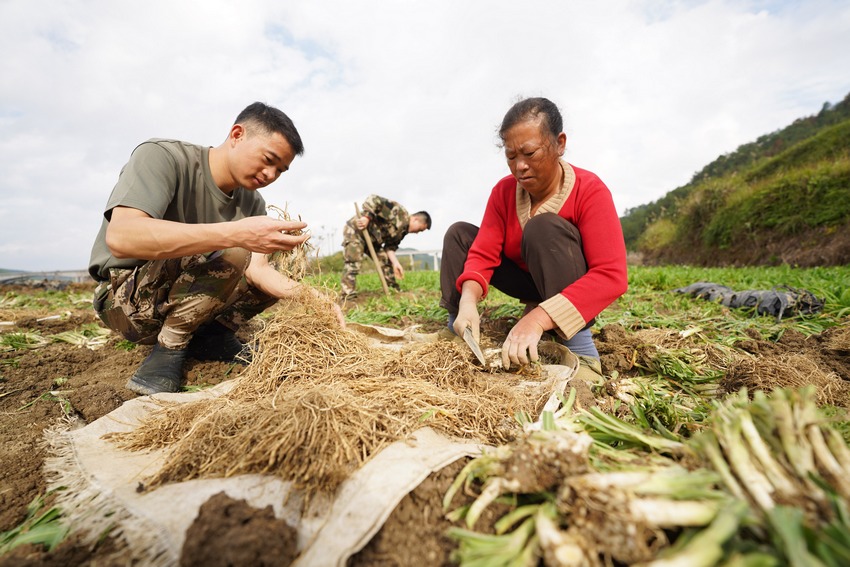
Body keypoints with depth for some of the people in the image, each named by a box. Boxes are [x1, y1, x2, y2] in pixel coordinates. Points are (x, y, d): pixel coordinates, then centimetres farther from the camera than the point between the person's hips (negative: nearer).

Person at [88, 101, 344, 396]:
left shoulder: (252, 203, -2)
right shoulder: (160, 156, -18)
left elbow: (257, 269, -11)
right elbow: (120, 237, -34)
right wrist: (235, 234, -45)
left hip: (187, 302, 6)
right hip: (125, 298, -6)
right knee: (229, 254, -31)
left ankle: (209, 336, -3)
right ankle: (170, 347, -14)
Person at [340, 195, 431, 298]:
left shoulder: (403, 230, 7)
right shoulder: (399, 211, -21)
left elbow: (390, 246, 6)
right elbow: (373, 199, -27)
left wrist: (396, 263, -8)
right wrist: (366, 216, -38)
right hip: (355, 230, -10)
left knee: (385, 260, 11)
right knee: (353, 264, -19)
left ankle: (393, 290, 22)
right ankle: (348, 296, -17)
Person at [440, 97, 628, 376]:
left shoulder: (590, 190, -23)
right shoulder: (503, 191, -10)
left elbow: (611, 276, -33)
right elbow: (483, 254, -17)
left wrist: (539, 318, -46)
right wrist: (468, 301, -38)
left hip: (573, 291, -4)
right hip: (529, 283, 5)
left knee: (544, 227, -33)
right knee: (460, 233, -7)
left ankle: (578, 349, -29)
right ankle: (457, 332, -9)